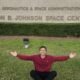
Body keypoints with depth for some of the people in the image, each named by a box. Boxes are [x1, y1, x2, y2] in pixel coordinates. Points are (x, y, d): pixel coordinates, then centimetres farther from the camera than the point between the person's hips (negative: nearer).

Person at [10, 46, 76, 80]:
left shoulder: (50, 58, -7)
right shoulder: (35, 57, -8)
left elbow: (60, 58, -15)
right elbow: (26, 57, -16)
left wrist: (69, 57, -28)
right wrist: (17, 55, -28)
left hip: (47, 74, 1)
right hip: (38, 74, 0)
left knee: (54, 73, -28)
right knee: (32, 72, -31)